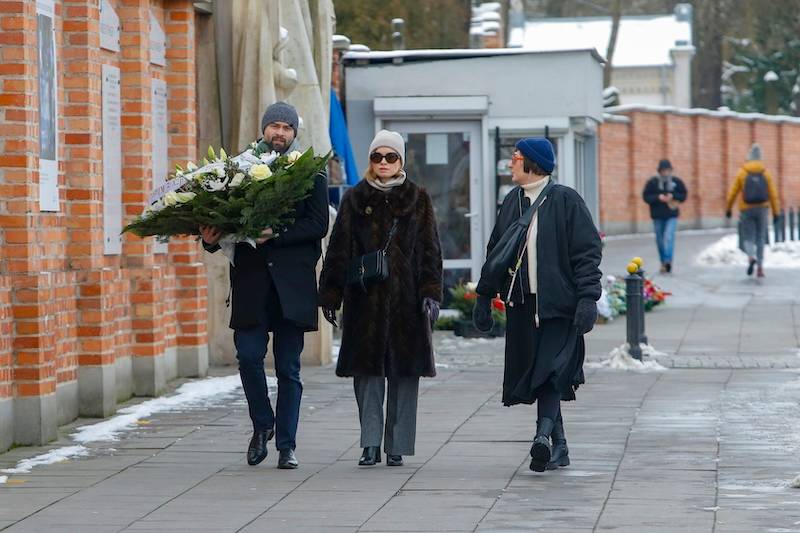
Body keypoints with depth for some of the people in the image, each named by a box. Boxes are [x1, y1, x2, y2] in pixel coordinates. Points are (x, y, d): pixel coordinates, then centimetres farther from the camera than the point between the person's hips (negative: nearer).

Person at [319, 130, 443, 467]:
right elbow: (338, 250, 8)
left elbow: (430, 250, 4)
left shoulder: (418, 200, 7)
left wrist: (430, 293, -6)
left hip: (406, 297, 0)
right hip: (364, 297, 0)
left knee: (404, 370, 1)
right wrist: (330, 296, 2)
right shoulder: (355, 199, 9)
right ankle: (371, 445, -1)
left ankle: (397, 446, 7)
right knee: (367, 369, -3)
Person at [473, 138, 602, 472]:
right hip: (522, 306, 6)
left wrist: (588, 297, -16)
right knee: (534, 372, 6)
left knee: (551, 371, -16)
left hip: (558, 304, -6)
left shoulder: (565, 200, -5)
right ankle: (558, 447, 14)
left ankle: (544, 435, -26)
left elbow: (588, 251, -8)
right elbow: (495, 252, 20)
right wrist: (484, 296, 17)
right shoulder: (511, 202, 14)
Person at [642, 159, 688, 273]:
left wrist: (673, 196, -13)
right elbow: (646, 196, -4)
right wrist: (658, 197, -19)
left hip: (672, 215, -1)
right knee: (660, 240, 10)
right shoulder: (652, 182, -3)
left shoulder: (677, 182, 0)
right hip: (658, 216, 2)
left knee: (669, 237, -19)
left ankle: (668, 261, -27)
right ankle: (663, 262, 24)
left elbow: (684, 195, 6)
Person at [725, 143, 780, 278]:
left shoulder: (742, 172, -5)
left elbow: (733, 192, -3)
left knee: (748, 238, 5)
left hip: (746, 210, -1)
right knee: (760, 238, 12)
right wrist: (776, 212, 1)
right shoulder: (765, 173, -1)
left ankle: (751, 257, -25)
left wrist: (728, 209, 9)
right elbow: (773, 194, -4)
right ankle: (760, 267, 6)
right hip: (762, 209, 1)